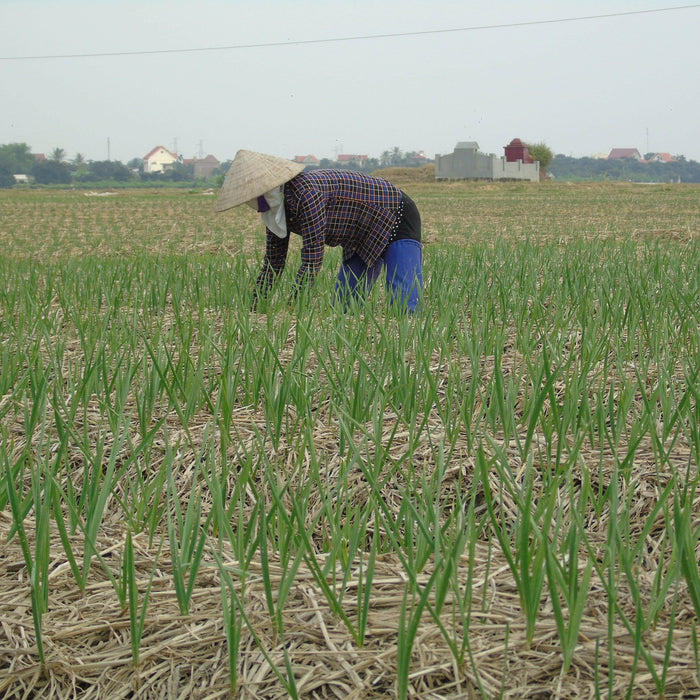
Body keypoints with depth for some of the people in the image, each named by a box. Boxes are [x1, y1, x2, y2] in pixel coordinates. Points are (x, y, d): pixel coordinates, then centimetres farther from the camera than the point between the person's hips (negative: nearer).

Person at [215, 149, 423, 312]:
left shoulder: (306, 193, -34)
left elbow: (312, 263, -34)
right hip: (361, 240, 9)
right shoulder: (275, 210, -6)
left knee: (405, 308, -22)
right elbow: (273, 264, 3)